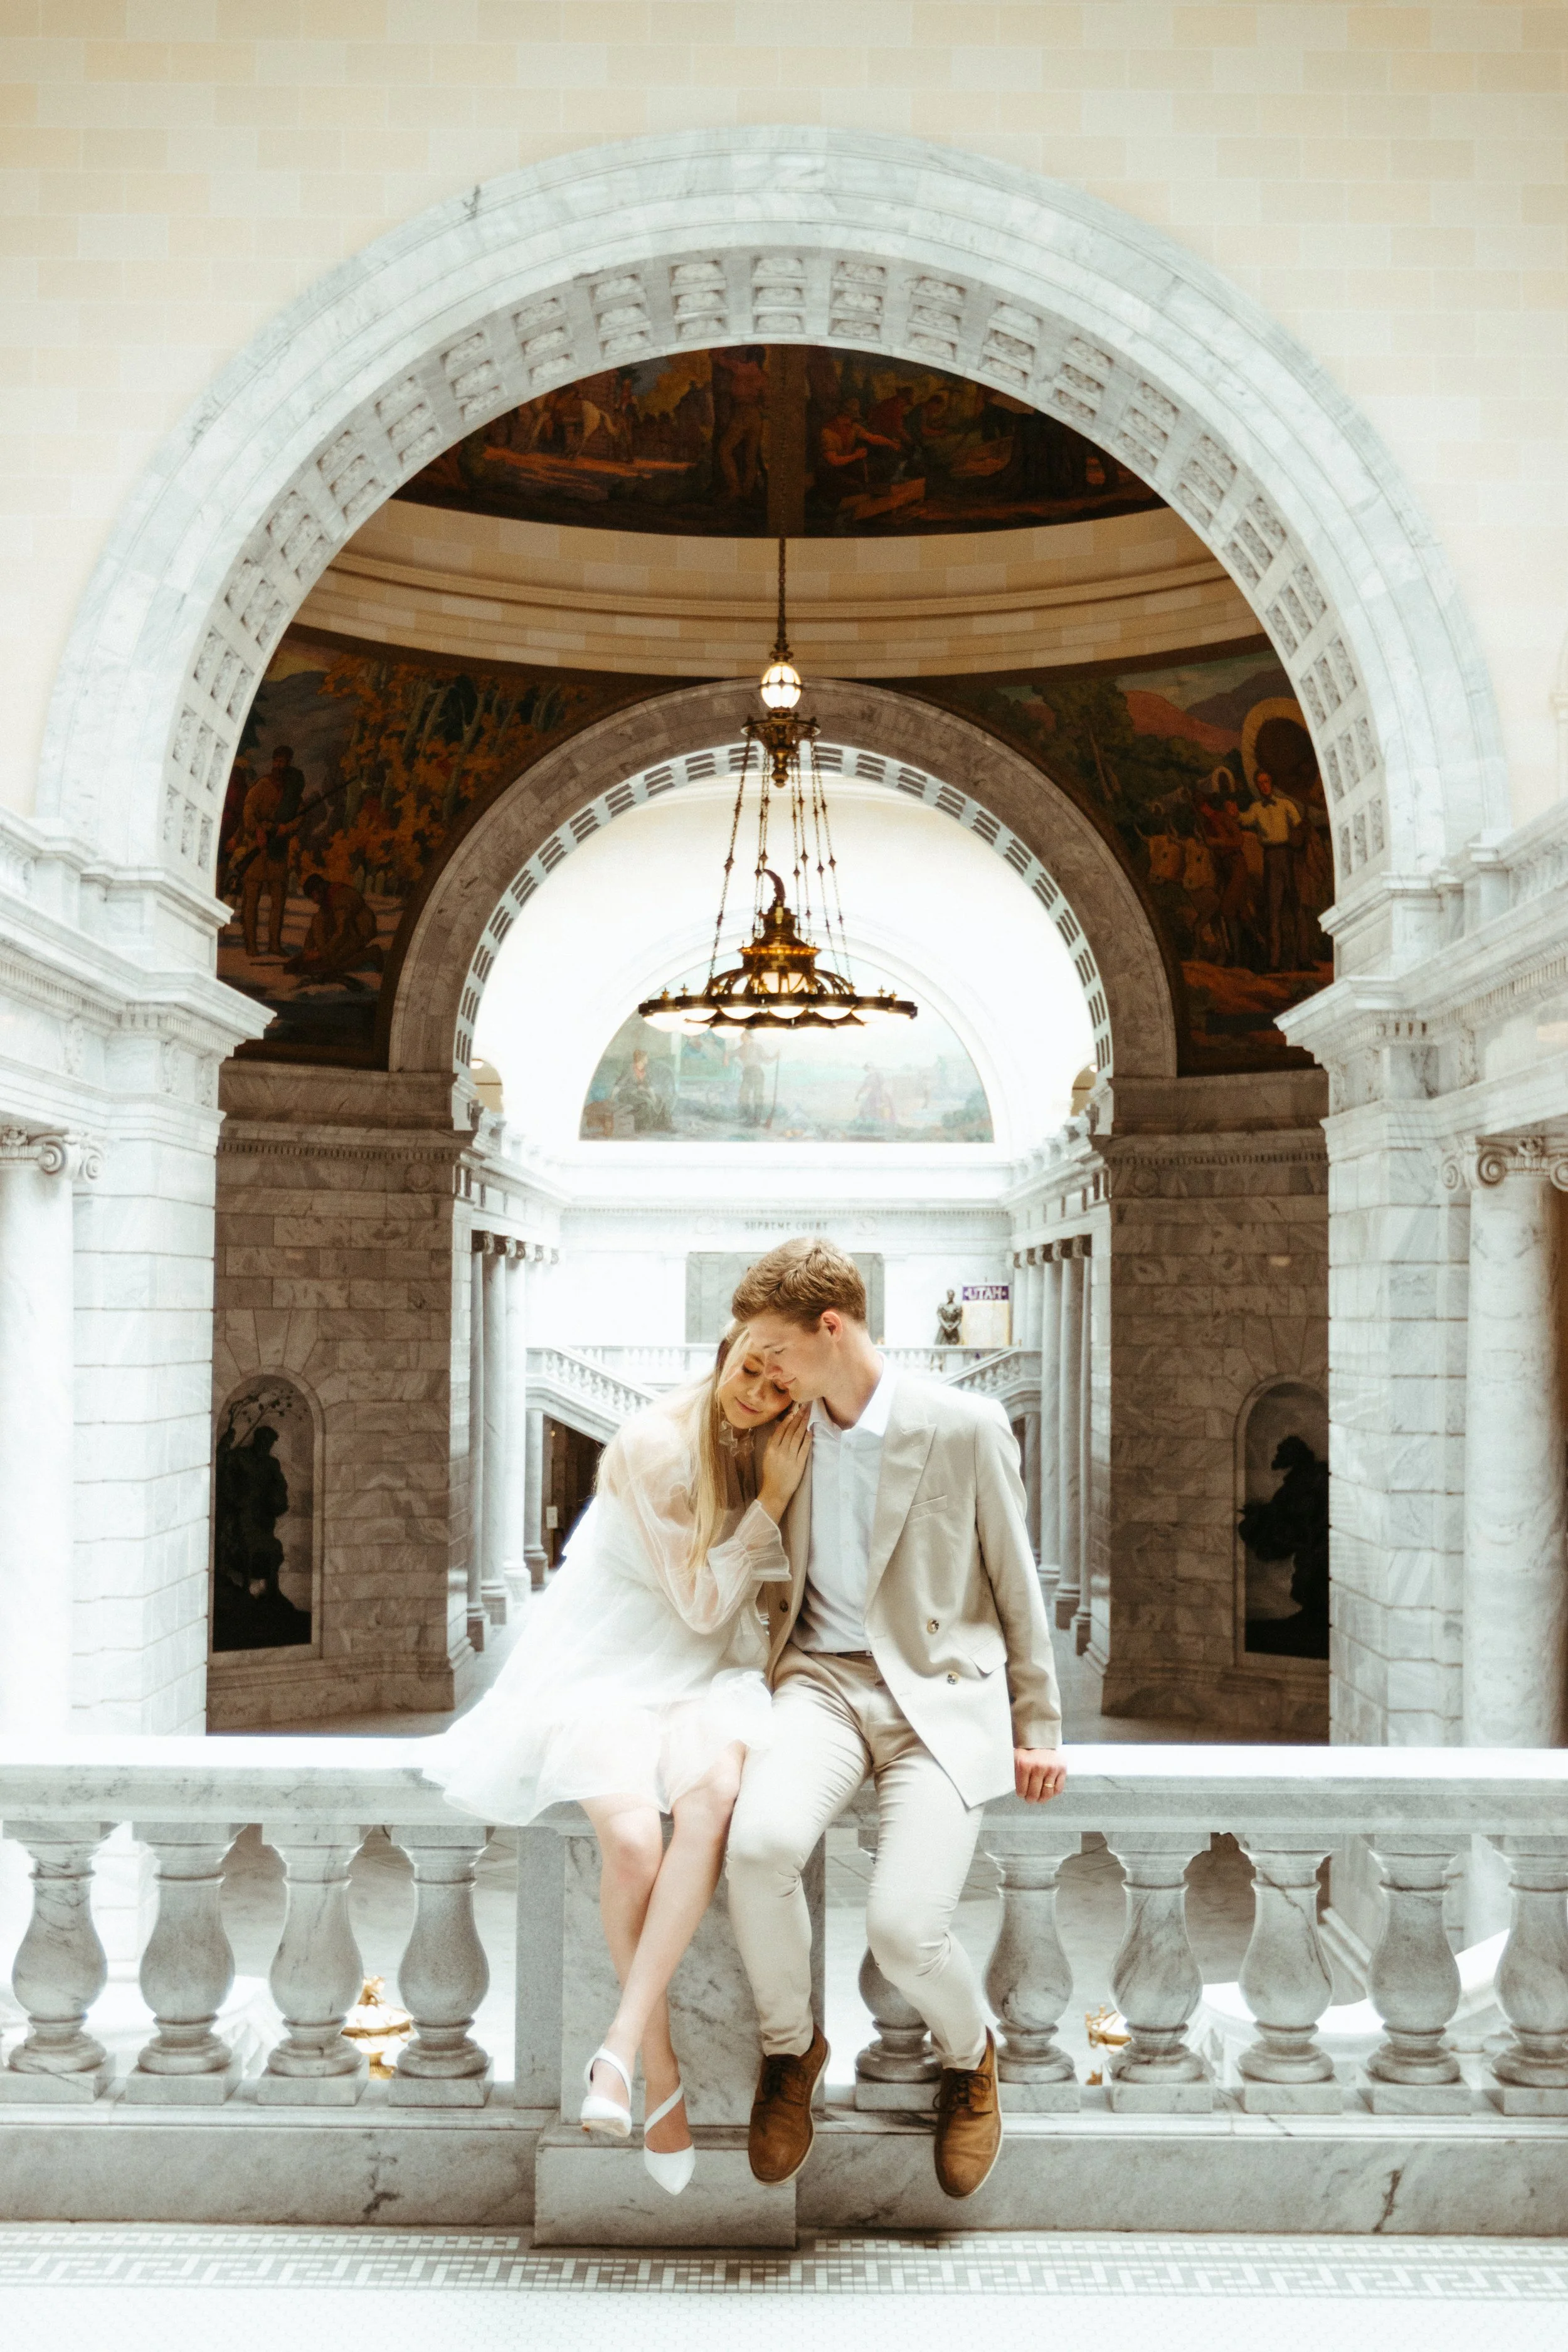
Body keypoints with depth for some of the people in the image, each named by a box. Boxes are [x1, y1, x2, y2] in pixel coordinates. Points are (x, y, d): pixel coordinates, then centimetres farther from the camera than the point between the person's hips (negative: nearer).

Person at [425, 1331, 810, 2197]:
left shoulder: (774, 1446, 1)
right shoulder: (654, 1444, -17)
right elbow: (701, 1602, -12)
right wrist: (770, 1501, -16)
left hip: (705, 1668, 4)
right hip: (614, 1662, -4)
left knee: (712, 1792, -32)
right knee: (632, 1837, -32)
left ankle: (622, 2043, -29)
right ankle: (661, 2065, -11)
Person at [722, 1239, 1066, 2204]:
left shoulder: (965, 1427, -5)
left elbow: (1017, 1586, 3)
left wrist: (1038, 1728, 4)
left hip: (941, 1689, -3)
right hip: (825, 1679, 3)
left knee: (904, 1928, -22)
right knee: (760, 1843, -29)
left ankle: (969, 2055, 16)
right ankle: (791, 2046, 1)